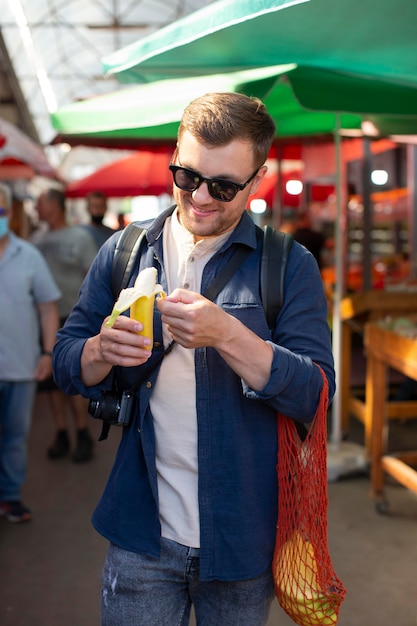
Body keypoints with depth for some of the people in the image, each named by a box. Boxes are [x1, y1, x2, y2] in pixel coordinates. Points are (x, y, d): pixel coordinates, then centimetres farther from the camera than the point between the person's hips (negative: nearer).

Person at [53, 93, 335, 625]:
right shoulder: (122, 253, 2)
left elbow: (316, 396, -12)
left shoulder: (290, 267, -6)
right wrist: (103, 350, -19)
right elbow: (65, 363, 4)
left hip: (244, 539, -1)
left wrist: (227, 336, -27)